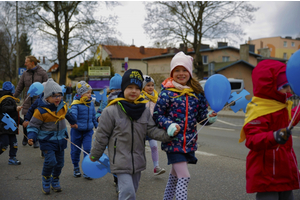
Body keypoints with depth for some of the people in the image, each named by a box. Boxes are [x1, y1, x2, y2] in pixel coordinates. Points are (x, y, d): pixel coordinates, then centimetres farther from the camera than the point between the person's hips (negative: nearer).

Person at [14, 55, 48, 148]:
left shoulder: (42, 73, -3)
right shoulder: (25, 74, 7)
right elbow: (19, 87, 10)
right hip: (27, 101, 3)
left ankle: (36, 140, 17)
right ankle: (25, 138, 24)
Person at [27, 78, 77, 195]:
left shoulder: (63, 106, -1)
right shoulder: (41, 111, -19)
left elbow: (67, 114, 24)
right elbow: (33, 125, -12)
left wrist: (73, 122, 39)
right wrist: (32, 137, -27)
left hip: (60, 140, 6)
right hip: (47, 140, -6)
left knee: (60, 162, 13)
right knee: (50, 161, -18)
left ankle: (55, 181, 34)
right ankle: (46, 181, 9)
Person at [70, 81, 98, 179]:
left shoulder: (91, 104, 5)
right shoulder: (76, 104, -13)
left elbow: (94, 116, 17)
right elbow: (73, 114, -29)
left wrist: (97, 126, 23)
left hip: (88, 131, 3)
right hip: (77, 131, -3)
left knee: (88, 150, -2)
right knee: (75, 150, 10)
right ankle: (76, 168, 29)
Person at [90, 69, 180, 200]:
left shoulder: (145, 111, 1)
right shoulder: (111, 111, -13)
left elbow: (152, 130, 0)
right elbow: (101, 136, -5)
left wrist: (167, 134, -18)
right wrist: (94, 155, 4)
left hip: (138, 160, 6)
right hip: (120, 161, -5)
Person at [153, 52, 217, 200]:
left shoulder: (197, 93, 4)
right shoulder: (167, 93, -8)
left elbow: (201, 116, 8)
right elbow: (157, 115, -6)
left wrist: (209, 118, -12)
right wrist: (169, 125, -22)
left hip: (189, 141, 5)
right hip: (173, 141, -5)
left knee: (175, 174, 21)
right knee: (184, 176, -12)